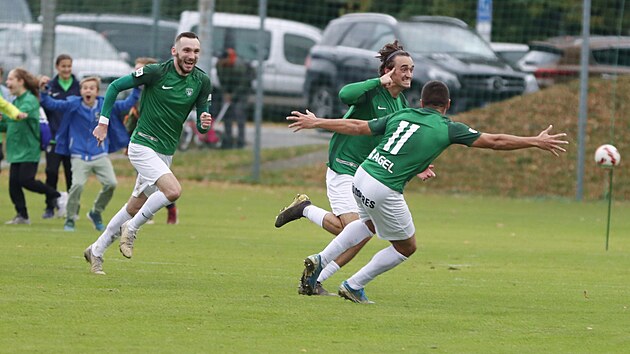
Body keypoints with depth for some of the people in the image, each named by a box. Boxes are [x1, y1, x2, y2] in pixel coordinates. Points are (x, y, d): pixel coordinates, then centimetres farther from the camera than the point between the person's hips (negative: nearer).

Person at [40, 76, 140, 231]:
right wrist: (43, 90, -25)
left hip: (100, 155, 3)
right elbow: (51, 104, -9)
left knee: (111, 183, -13)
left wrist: (137, 87, -4)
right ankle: (69, 220, -1)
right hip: (79, 156, -2)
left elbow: (127, 103, 6)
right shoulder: (72, 105, -4)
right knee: (77, 185, -22)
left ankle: (96, 213, 13)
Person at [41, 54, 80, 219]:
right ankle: (50, 207, 4)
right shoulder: (50, 86, 4)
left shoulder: (78, 86, 3)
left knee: (71, 174, 4)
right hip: (54, 136, 0)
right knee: (51, 172, -6)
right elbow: (44, 108, 6)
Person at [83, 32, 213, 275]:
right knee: (173, 190, -26)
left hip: (165, 153, 6)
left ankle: (96, 251, 27)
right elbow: (115, 86, -4)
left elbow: (201, 125, 6)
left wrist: (204, 124, -18)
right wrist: (103, 122, -6)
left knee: (135, 207, 12)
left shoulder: (202, 82, 0)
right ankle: (131, 229, -6)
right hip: (143, 146, -6)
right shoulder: (156, 72, -14)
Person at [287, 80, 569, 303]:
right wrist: (537, 142, 10)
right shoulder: (447, 129, 0)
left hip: (361, 177, 6)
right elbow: (495, 141, 2)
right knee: (406, 247, 16)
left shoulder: (401, 116, 12)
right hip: (384, 191, -6)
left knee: (369, 223, 35)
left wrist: (315, 122, 28)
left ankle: (320, 261, 22)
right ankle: (353, 286, 18)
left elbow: (356, 127, 17)